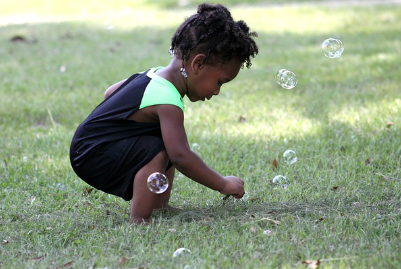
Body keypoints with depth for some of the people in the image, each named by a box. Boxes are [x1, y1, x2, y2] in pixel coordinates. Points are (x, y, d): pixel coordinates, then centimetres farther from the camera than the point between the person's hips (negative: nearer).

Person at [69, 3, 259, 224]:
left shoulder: (155, 74, 5)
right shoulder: (167, 102, -26)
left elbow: (110, 93, 19)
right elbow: (182, 157, -32)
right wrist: (223, 185, -23)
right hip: (90, 155, -10)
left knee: (170, 143, 16)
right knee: (156, 152, -29)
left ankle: (160, 205, 19)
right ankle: (139, 221, -26)